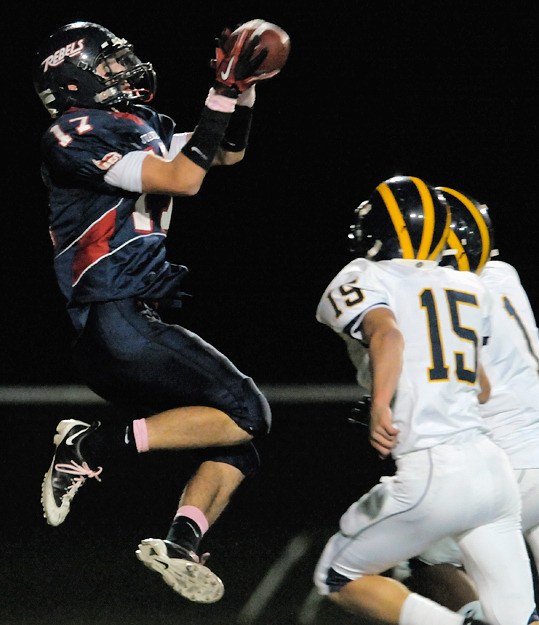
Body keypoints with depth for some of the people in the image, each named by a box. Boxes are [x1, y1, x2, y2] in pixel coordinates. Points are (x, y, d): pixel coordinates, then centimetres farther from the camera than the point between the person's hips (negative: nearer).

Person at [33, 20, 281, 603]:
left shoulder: (141, 128, 16)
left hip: (136, 326, 10)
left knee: (238, 441, 8)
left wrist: (243, 89, 11)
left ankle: (180, 544, 0)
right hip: (115, 328, -10)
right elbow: (182, 180, -17)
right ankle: (93, 447, -9)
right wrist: (224, 92, -15)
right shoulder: (73, 135, -11)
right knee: (245, 414, -13)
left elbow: (228, 155, 26)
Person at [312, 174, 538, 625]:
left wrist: (380, 406, -35)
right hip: (492, 467, 6)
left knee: (338, 578, 15)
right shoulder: (470, 288, 19)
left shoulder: (363, 282, 3)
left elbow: (388, 334, -20)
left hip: (431, 476, -5)